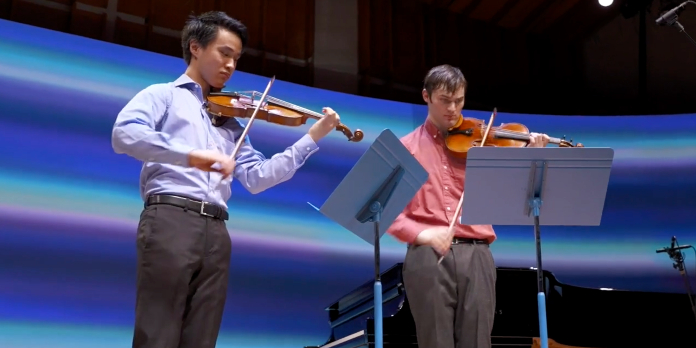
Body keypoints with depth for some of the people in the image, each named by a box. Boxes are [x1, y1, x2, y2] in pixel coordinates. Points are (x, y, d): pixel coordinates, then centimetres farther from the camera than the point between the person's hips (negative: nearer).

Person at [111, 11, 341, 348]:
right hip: (170, 220, -5)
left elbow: (256, 177, 15)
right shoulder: (162, 95, 10)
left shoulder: (229, 121, 25)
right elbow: (124, 134, -10)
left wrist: (311, 138, 9)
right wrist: (190, 154, -23)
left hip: (215, 232, 5)